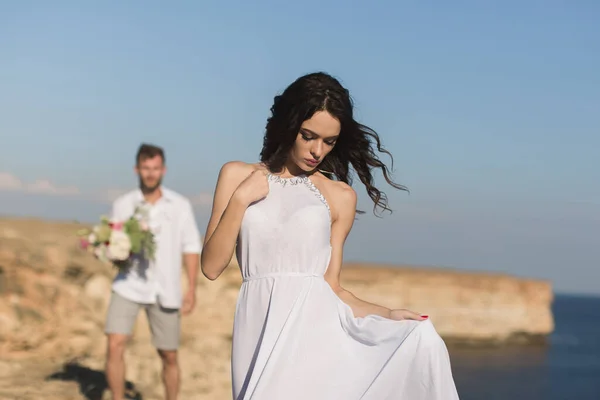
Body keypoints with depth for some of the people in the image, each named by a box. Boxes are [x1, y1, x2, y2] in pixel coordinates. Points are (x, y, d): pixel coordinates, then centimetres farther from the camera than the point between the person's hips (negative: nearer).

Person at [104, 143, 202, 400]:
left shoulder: (180, 206, 3)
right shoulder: (122, 205, 2)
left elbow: (191, 248, 4)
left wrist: (191, 290, -2)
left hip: (164, 291, 0)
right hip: (129, 286, 0)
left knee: (169, 355, 8)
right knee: (115, 345, -14)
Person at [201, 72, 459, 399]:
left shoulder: (340, 196, 12)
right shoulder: (237, 176, 12)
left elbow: (331, 286, 9)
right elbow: (211, 266, 5)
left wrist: (387, 314, -6)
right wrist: (240, 199, -3)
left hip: (317, 331, 1)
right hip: (261, 331, 0)